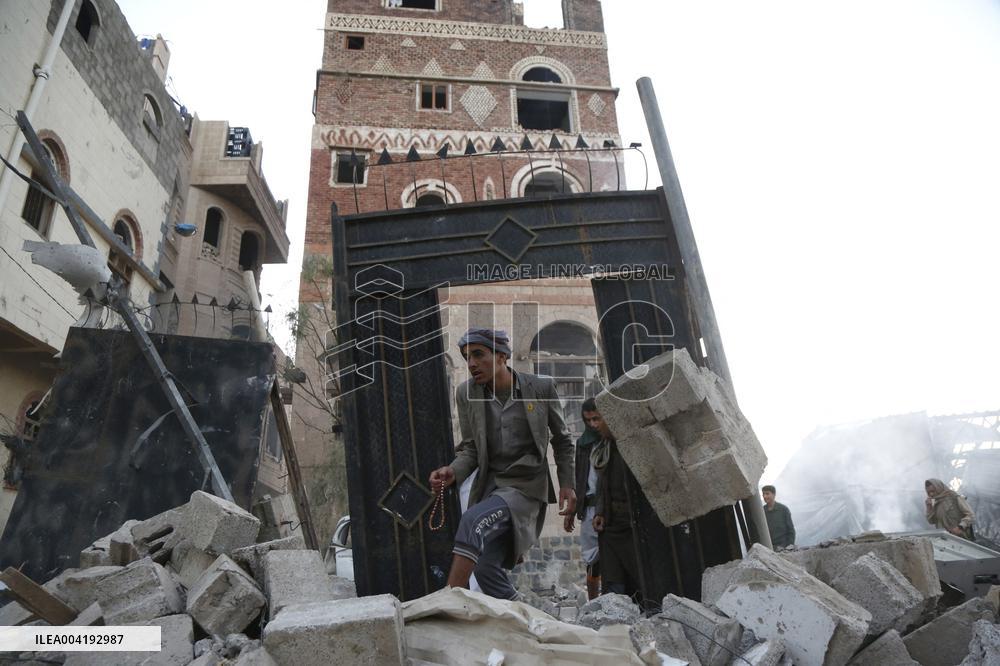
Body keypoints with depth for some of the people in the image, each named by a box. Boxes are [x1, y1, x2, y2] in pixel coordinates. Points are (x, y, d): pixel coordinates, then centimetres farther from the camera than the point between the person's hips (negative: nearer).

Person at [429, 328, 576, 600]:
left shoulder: (541, 387, -8)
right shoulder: (466, 394, -1)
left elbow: (562, 439, 6)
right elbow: (471, 448, 5)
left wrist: (567, 484, 0)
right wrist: (453, 471, -15)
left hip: (526, 485, -5)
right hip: (490, 483, 5)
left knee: (472, 520, -29)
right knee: (485, 566, 4)